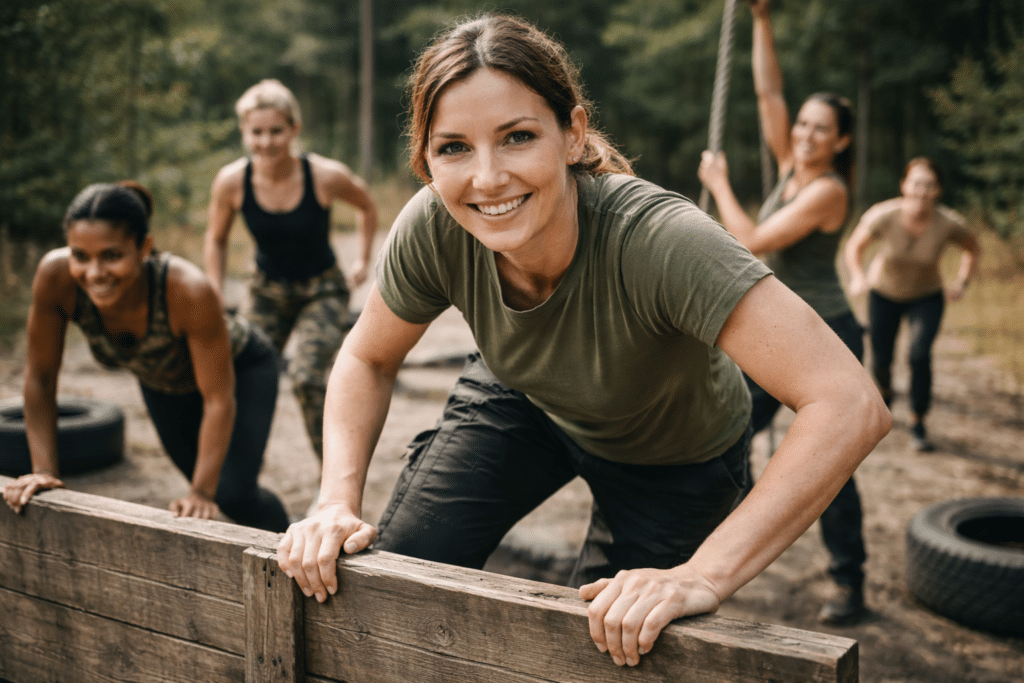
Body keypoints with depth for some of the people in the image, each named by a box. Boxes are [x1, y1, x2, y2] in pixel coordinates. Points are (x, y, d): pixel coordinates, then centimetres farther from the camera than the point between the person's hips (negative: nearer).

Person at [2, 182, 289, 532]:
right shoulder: (55, 275, -34)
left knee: (232, 494, -17)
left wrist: (202, 494, -31)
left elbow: (218, 399, -32)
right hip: (161, 381, 4)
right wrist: (45, 470, -21)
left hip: (241, 368, -4)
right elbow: (40, 378, -20)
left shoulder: (188, 290, -43)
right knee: (203, 479, 16)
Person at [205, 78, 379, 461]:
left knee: (307, 376, -22)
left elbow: (367, 207, 0)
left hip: (323, 291, -3)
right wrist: (215, 299, -3)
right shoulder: (231, 182, -17)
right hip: (268, 291, 3)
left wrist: (363, 261, 4)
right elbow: (216, 240, 3)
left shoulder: (326, 177, -24)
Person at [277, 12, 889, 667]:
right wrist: (338, 503, -22)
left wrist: (704, 575, -53)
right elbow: (367, 359, -8)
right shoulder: (432, 230, -29)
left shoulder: (655, 239, -43)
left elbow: (851, 405, -48)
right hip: (521, 400, 3)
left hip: (672, 452, -2)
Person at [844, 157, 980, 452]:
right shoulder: (883, 215, -29)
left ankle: (918, 424, 0)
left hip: (927, 297, 0)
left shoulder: (949, 223, -26)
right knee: (880, 359, 9)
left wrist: (961, 282, -12)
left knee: (919, 355, -19)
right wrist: (858, 277, -27)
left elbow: (972, 249, -3)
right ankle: (884, 394, 47)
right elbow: (854, 246, -12)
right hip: (884, 294, 1)